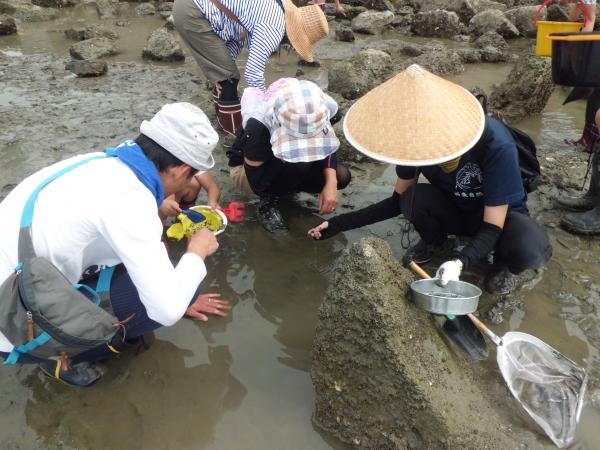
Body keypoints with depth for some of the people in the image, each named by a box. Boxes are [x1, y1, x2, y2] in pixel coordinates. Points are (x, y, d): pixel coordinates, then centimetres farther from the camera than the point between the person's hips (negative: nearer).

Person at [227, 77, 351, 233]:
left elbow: (325, 146, -11)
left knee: (341, 175, -16)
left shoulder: (326, 108, -27)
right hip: (245, 169, -5)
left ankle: (283, 187, 7)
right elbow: (256, 180, -35)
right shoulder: (258, 124, -39)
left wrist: (331, 183, -28)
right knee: (295, 165, -37)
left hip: (288, 167, 6)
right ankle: (267, 199, -8)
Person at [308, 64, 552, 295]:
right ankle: (434, 242, 4)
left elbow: (493, 227, -29)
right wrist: (340, 223, -17)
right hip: (456, 211, 4)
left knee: (532, 248, -38)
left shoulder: (496, 145, -34)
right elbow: (398, 200, -9)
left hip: (500, 216, -4)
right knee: (414, 198, -30)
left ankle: (509, 265, -1)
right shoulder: (419, 139, -21)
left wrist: (460, 261, -48)